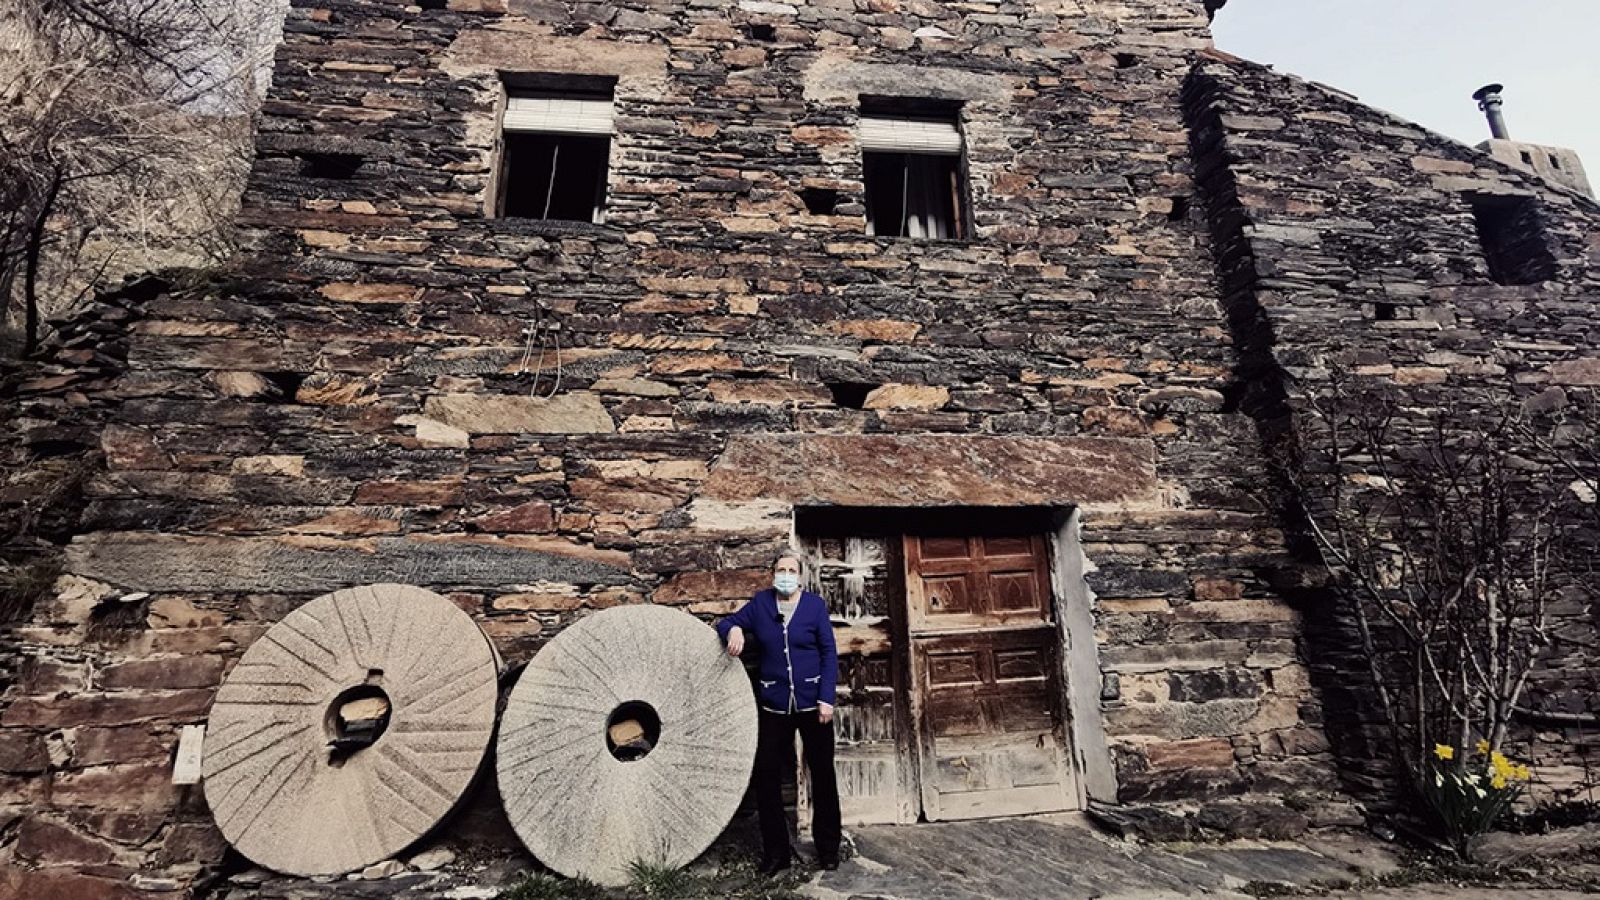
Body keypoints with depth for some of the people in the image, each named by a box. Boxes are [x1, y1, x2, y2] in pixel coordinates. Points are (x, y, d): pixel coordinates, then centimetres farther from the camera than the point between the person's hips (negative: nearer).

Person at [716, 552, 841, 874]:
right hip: (774, 705, 2)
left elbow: (829, 653, -4)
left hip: (812, 702, -1)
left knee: (822, 774, 10)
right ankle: (775, 852, 22)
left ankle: (828, 848, 29)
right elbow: (726, 623, 7)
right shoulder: (760, 602, 1)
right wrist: (734, 630, -17)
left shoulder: (815, 604, -4)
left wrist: (826, 699, -10)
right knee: (766, 774, 4)